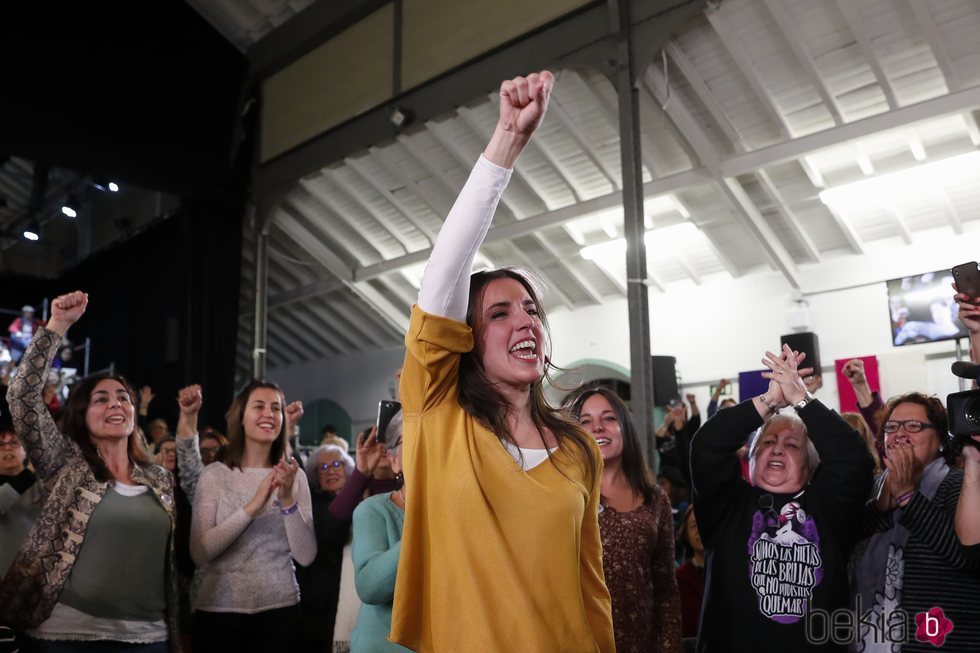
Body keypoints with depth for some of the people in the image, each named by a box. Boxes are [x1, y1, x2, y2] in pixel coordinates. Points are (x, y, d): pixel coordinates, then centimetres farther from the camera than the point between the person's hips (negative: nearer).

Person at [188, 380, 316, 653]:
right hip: (219, 610, -1)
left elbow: (306, 556, -5)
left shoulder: (295, 476, 1)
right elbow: (199, 552, -12)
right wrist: (252, 506, -21)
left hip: (280, 609, 1)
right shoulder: (215, 474, -3)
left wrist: (288, 500, -18)